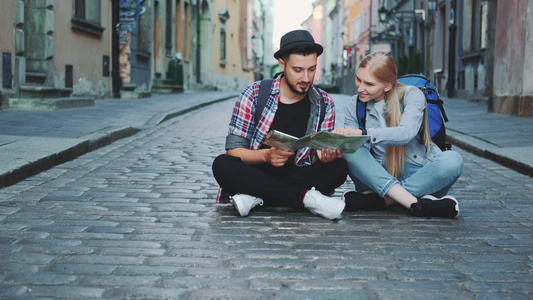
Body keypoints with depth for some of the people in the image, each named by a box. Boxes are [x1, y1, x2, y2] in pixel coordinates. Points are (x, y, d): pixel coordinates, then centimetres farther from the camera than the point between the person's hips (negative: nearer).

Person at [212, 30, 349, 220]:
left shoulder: (324, 103, 4)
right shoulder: (254, 95, -4)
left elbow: (316, 161, 5)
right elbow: (233, 150, -7)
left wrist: (324, 156, -21)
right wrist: (266, 155, -27)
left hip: (297, 178, 2)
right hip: (256, 175, -2)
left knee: (339, 167, -24)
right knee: (222, 164, -31)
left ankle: (256, 198, -28)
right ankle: (306, 197, -32)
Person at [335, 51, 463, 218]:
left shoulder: (412, 95, -5)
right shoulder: (355, 106, 7)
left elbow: (406, 133, -25)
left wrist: (363, 133, -38)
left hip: (418, 177, -2)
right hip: (378, 178, 2)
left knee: (452, 160, -33)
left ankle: (381, 200, -33)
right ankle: (416, 204, -37)